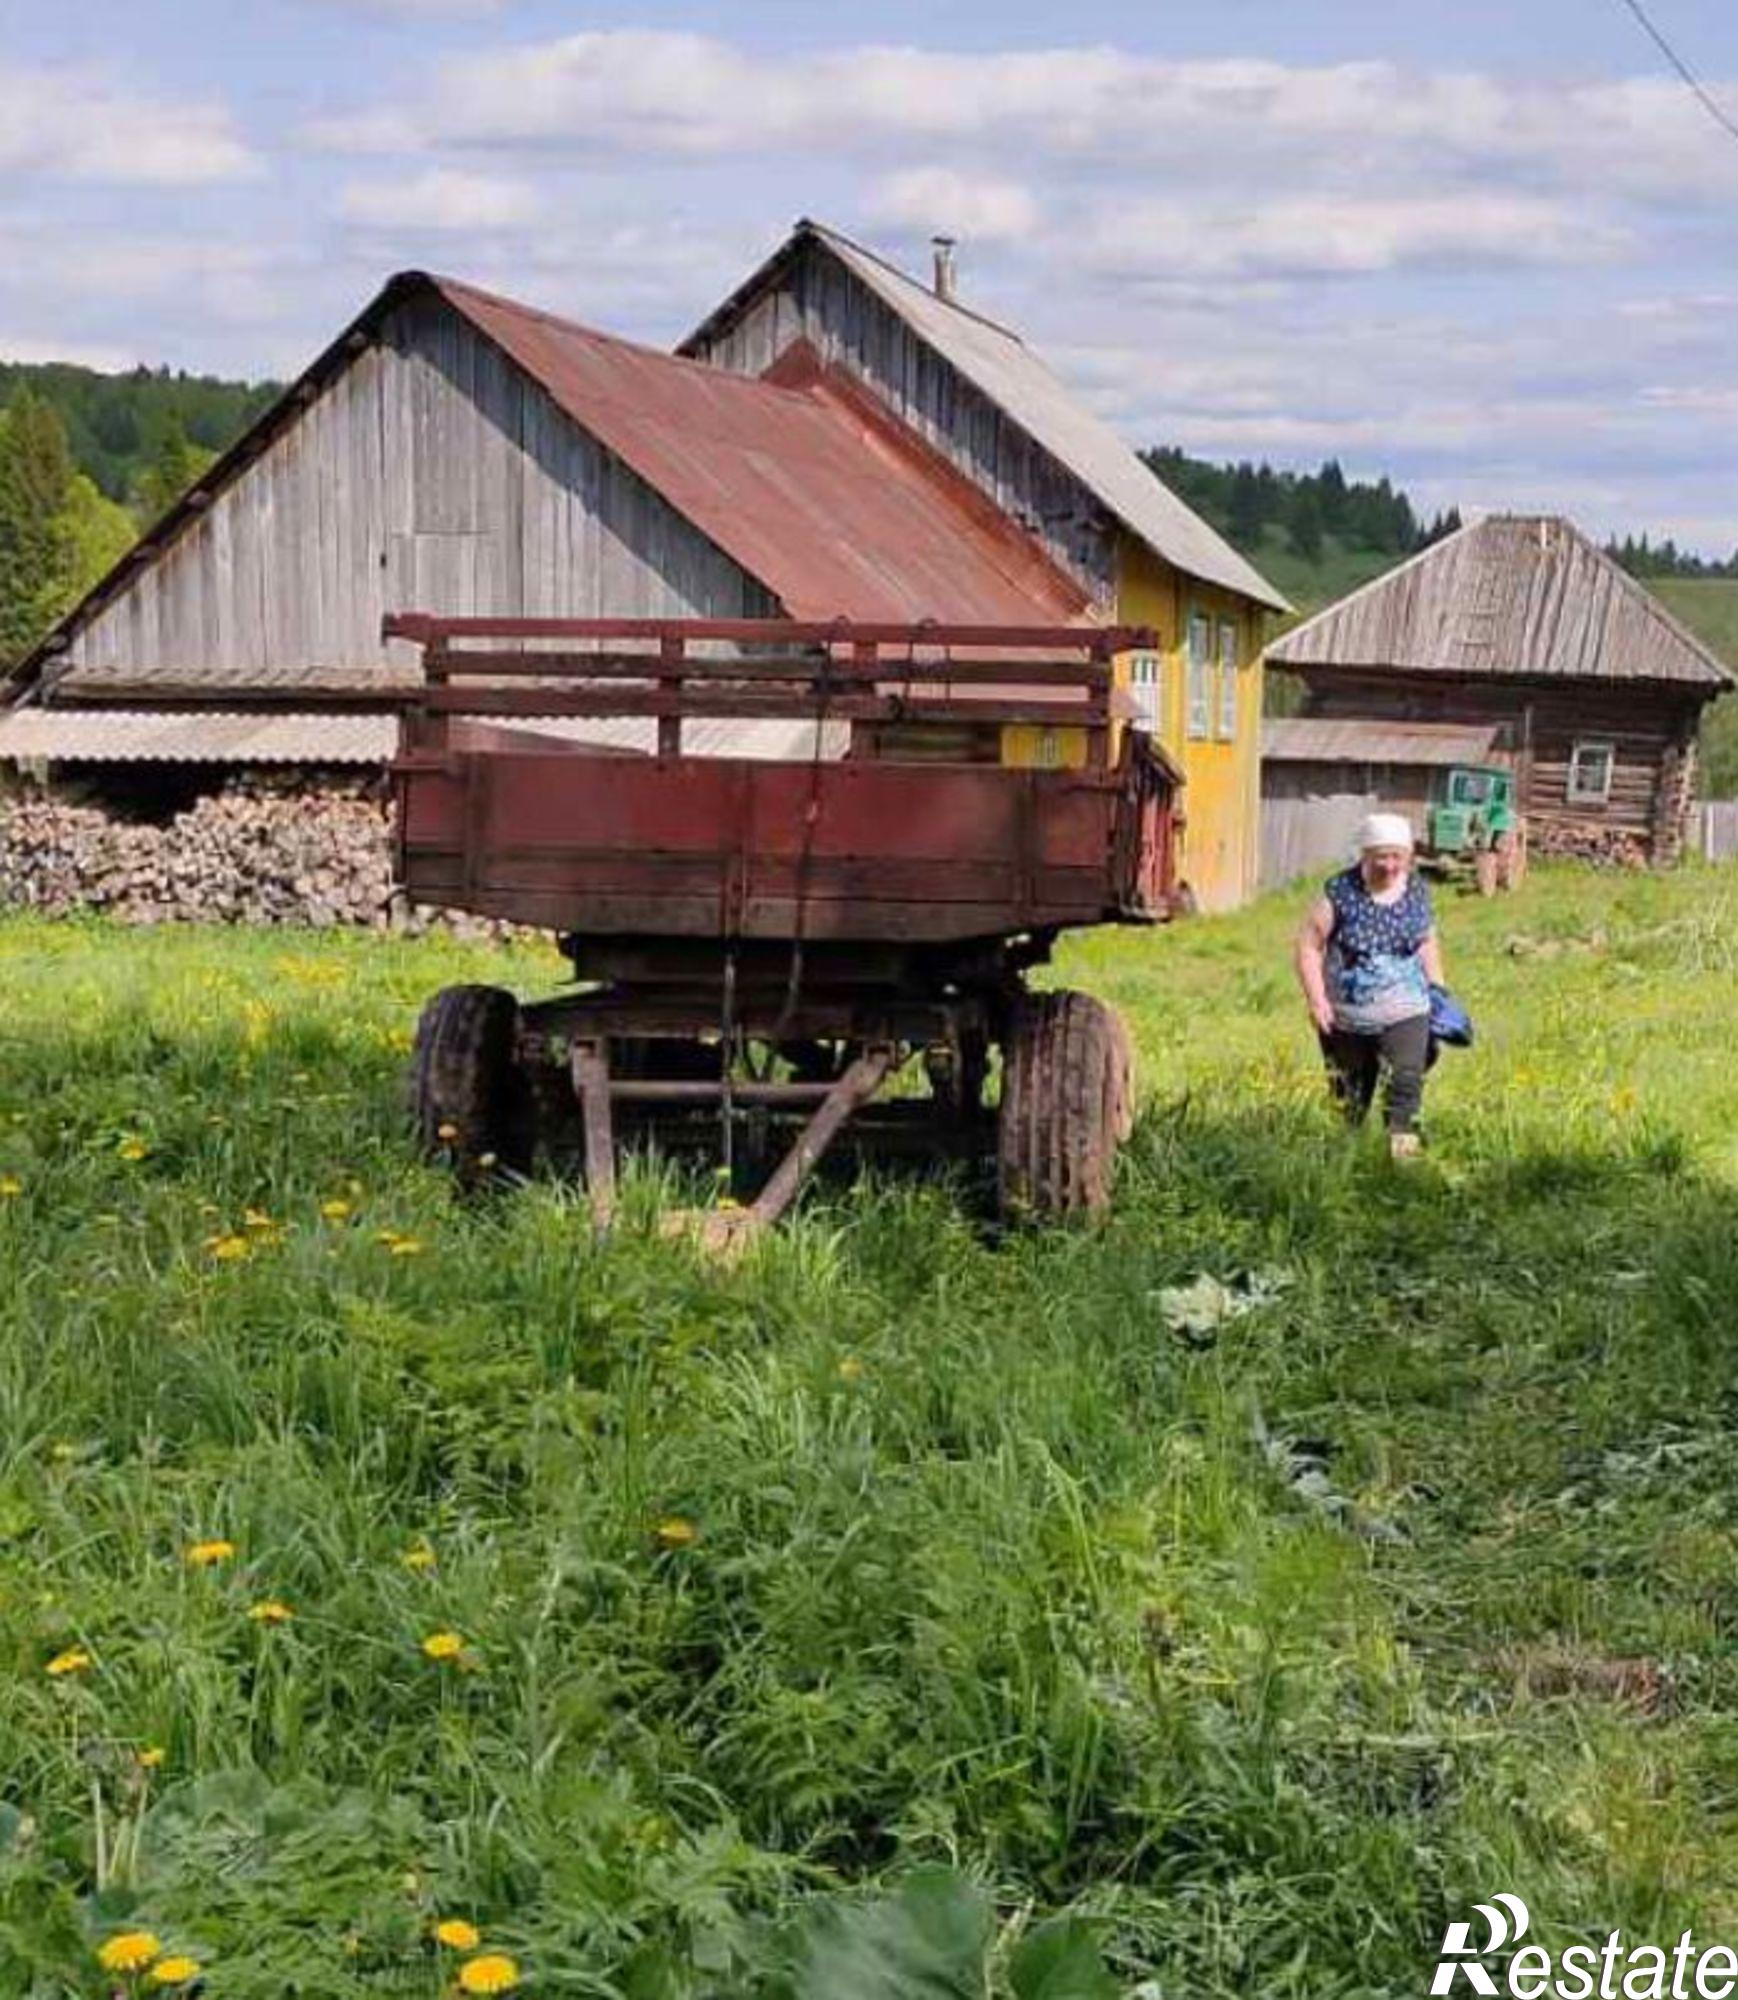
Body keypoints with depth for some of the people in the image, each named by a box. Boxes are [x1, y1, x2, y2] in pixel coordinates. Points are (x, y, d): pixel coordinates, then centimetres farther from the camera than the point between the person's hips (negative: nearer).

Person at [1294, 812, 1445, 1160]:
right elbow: (1309, 945, -8)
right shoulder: (1340, 893, -11)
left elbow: (1427, 944, 17)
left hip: (1403, 1012, 1)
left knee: (1407, 1079, -18)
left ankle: (1402, 1140, -17)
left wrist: (1438, 989, 13)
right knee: (1350, 1090, 12)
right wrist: (1316, 999, -15)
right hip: (1346, 1015, -1)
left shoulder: (1417, 892, 1)